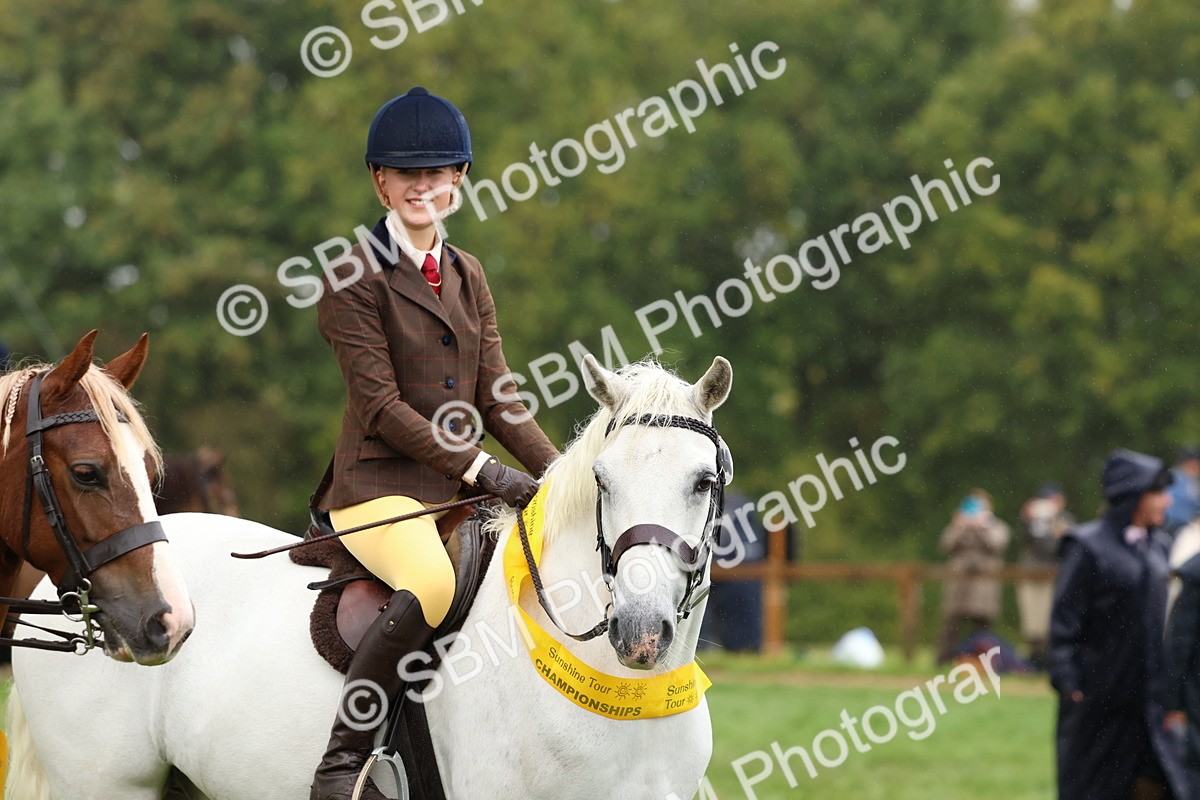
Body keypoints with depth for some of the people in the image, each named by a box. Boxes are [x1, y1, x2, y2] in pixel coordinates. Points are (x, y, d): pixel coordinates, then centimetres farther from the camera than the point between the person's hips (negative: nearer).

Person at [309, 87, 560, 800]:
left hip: (460, 484, 7)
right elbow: (382, 404, -12)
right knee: (432, 583, -36)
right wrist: (485, 471, -18)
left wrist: (557, 473, -2)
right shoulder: (355, 278, -5)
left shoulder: (467, 276, 17)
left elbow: (497, 394, 14)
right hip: (381, 481, -7)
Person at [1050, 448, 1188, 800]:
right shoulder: (1087, 546, -10)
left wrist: (1170, 692, 13)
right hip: (1098, 697, -6)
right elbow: (1064, 622, -11)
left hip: (1148, 699, 6)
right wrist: (1070, 687, -15)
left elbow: (1161, 620, 15)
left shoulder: (1156, 547, 11)